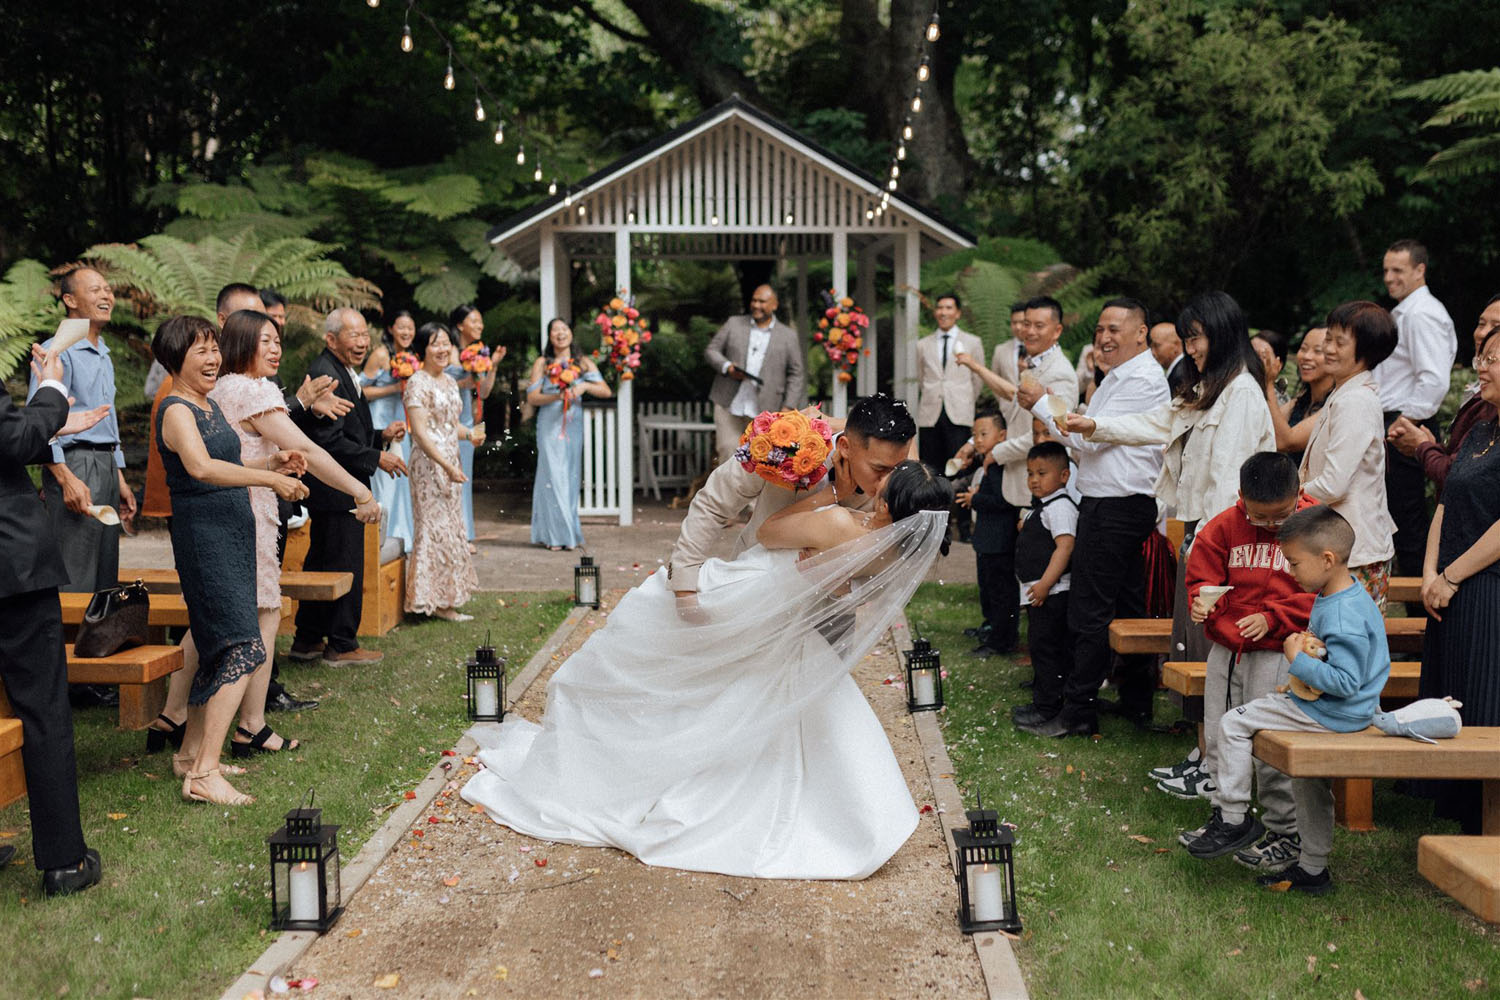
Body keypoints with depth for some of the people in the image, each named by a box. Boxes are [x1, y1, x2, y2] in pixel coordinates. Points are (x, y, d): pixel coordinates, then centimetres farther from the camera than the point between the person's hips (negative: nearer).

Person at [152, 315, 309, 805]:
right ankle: (203, 774, -14)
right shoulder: (176, 410, -12)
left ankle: (192, 753, 25)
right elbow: (201, 468, -30)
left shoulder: (210, 406, 17)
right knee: (243, 647, -15)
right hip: (203, 533, -10)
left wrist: (270, 463, 6)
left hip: (230, 531, 10)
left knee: (217, 646, 14)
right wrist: (271, 479, -32)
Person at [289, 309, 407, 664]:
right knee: (345, 567, -2)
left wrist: (381, 436, 9)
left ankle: (308, 640, 26)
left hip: (330, 489, 11)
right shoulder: (325, 374, -18)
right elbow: (329, 441, -23)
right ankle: (342, 645, 8)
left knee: (321, 563, 16)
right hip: (336, 490, -11)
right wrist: (377, 458, -17)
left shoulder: (343, 373, 16)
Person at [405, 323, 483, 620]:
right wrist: (446, 465, -23)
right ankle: (435, 600, -2)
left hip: (451, 463, 9)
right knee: (436, 528, -7)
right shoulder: (418, 383, -11)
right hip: (429, 462, -9)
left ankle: (445, 599, 17)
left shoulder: (449, 381, 14)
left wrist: (469, 433, 2)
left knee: (451, 527, 10)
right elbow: (420, 431, -18)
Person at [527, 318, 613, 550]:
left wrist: (584, 386, -16)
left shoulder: (584, 364, 10)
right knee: (553, 476, -6)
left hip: (573, 426, 2)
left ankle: (568, 532, 10)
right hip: (550, 426, -2)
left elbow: (606, 391, 1)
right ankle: (554, 534, -3)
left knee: (571, 476, 2)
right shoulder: (542, 364, 6)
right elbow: (532, 397, -1)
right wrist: (557, 396, -16)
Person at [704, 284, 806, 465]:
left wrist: (788, 407, -2)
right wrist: (727, 367, -11)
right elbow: (711, 350, 10)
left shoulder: (788, 335, 7)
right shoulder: (733, 324, 10)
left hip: (763, 410, 0)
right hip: (729, 405, 1)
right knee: (728, 451, -6)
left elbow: (796, 374, 7)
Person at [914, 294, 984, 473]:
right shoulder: (923, 345, 14)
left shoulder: (973, 342, 8)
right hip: (930, 417, 2)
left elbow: (978, 379, 12)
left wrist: (965, 403, 12)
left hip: (959, 416, -2)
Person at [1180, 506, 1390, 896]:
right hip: (1337, 711, 11)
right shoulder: (1350, 596, 6)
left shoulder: (1343, 616, -27)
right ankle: (1312, 868, 38)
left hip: (1333, 714, -11)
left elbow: (1345, 682, -31)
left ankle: (1234, 819, 1)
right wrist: (1308, 645, 5)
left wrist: (1299, 661, -23)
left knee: (1234, 723, -10)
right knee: (1306, 777, 25)